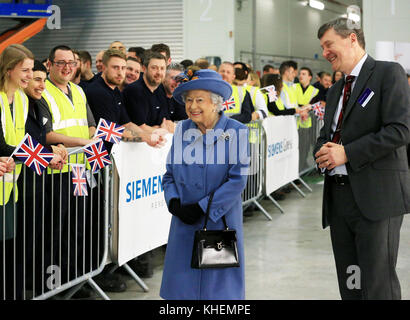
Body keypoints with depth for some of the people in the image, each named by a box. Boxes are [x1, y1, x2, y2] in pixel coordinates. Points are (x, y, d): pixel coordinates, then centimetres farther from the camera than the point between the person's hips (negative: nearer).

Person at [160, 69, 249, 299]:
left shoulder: (236, 132, -7)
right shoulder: (182, 130, 6)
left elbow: (238, 180, -11)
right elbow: (170, 174, 12)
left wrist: (202, 208, -14)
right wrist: (174, 202, -7)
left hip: (221, 222, -4)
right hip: (185, 224, 4)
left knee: (220, 288, 4)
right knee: (182, 285, 6)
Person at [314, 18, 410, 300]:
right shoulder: (335, 91, 21)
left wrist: (346, 153, -15)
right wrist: (324, 152, 1)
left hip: (376, 194, -8)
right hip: (338, 197, 8)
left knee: (378, 286, -8)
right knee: (349, 285, 10)